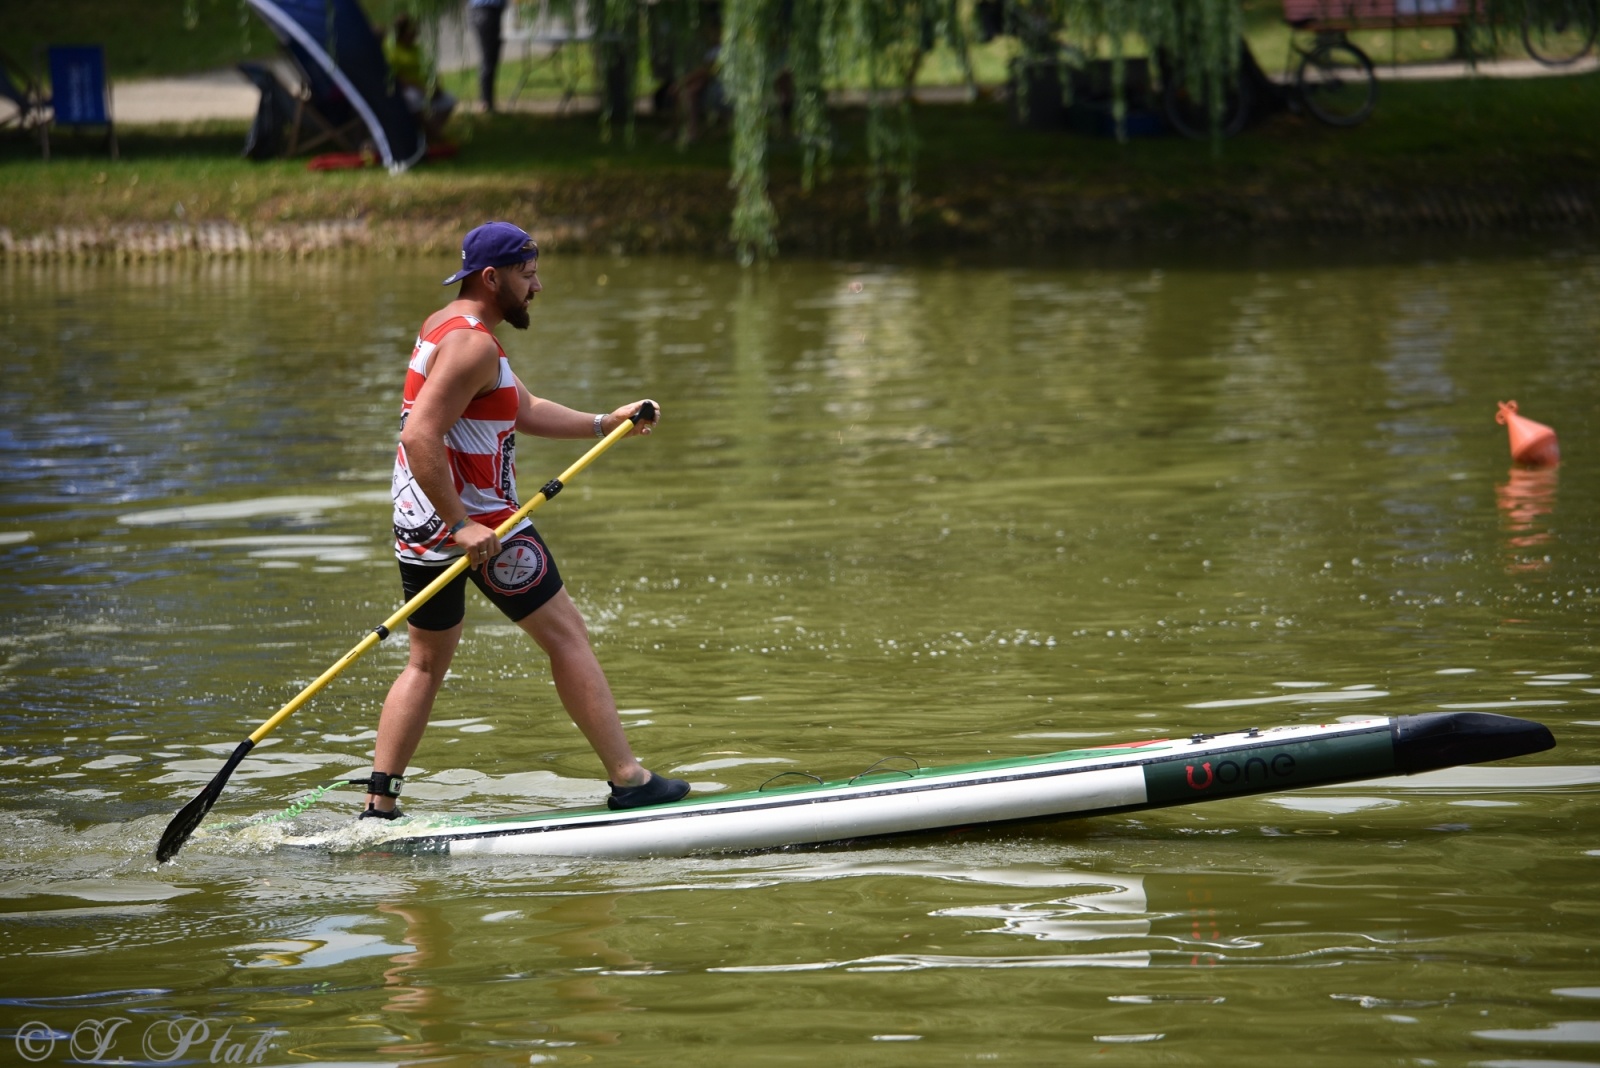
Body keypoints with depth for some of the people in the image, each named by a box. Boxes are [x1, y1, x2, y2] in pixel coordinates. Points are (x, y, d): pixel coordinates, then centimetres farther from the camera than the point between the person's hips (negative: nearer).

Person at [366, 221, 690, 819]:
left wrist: (604, 424, 19)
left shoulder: (444, 327, 18)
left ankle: (378, 806, 10)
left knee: (427, 663, 14)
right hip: (477, 520, -10)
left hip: (419, 523, 10)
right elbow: (420, 435, -26)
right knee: (565, 635, 0)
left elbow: (525, 411, 24)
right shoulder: (473, 344, -17)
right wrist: (462, 526, -26)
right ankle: (628, 781, 3)